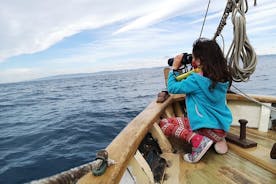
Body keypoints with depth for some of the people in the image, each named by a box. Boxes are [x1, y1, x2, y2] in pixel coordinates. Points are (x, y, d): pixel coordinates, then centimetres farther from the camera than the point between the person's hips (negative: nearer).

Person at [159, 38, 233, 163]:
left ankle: (198, 141, -16)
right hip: (223, 127, 8)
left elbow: (172, 88, -9)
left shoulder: (197, 79, -20)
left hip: (208, 128, -8)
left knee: (163, 124, -2)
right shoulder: (223, 77, 2)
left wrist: (174, 68, 0)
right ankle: (217, 139, 14)